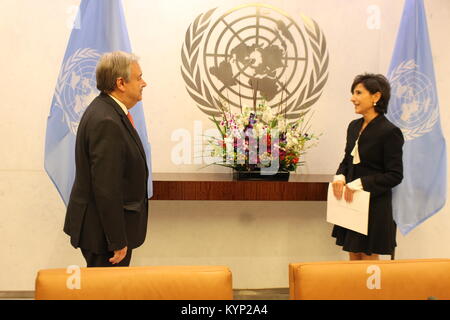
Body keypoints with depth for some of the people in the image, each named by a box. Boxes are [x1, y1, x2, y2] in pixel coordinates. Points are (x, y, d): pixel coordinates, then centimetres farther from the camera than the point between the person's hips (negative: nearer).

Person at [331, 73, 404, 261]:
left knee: (369, 260, 4)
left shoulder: (390, 132, -15)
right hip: (351, 203, 7)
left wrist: (359, 184, -21)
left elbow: (395, 175, -16)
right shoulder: (354, 126, 8)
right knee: (353, 258, 14)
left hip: (374, 206, -7)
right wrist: (340, 177, -4)